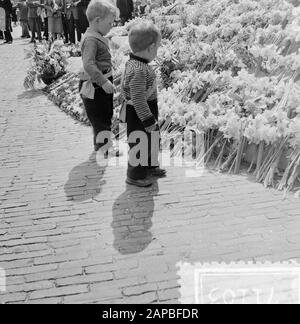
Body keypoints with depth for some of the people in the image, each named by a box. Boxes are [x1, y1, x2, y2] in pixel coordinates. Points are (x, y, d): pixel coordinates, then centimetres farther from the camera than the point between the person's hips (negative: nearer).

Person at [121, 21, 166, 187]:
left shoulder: (133, 63, 3)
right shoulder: (140, 71, -29)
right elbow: (138, 99, -29)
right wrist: (148, 120, -23)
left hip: (148, 110, 10)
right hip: (139, 114, -10)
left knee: (153, 139, 24)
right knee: (141, 142, 4)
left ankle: (149, 166, 43)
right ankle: (135, 175, 21)